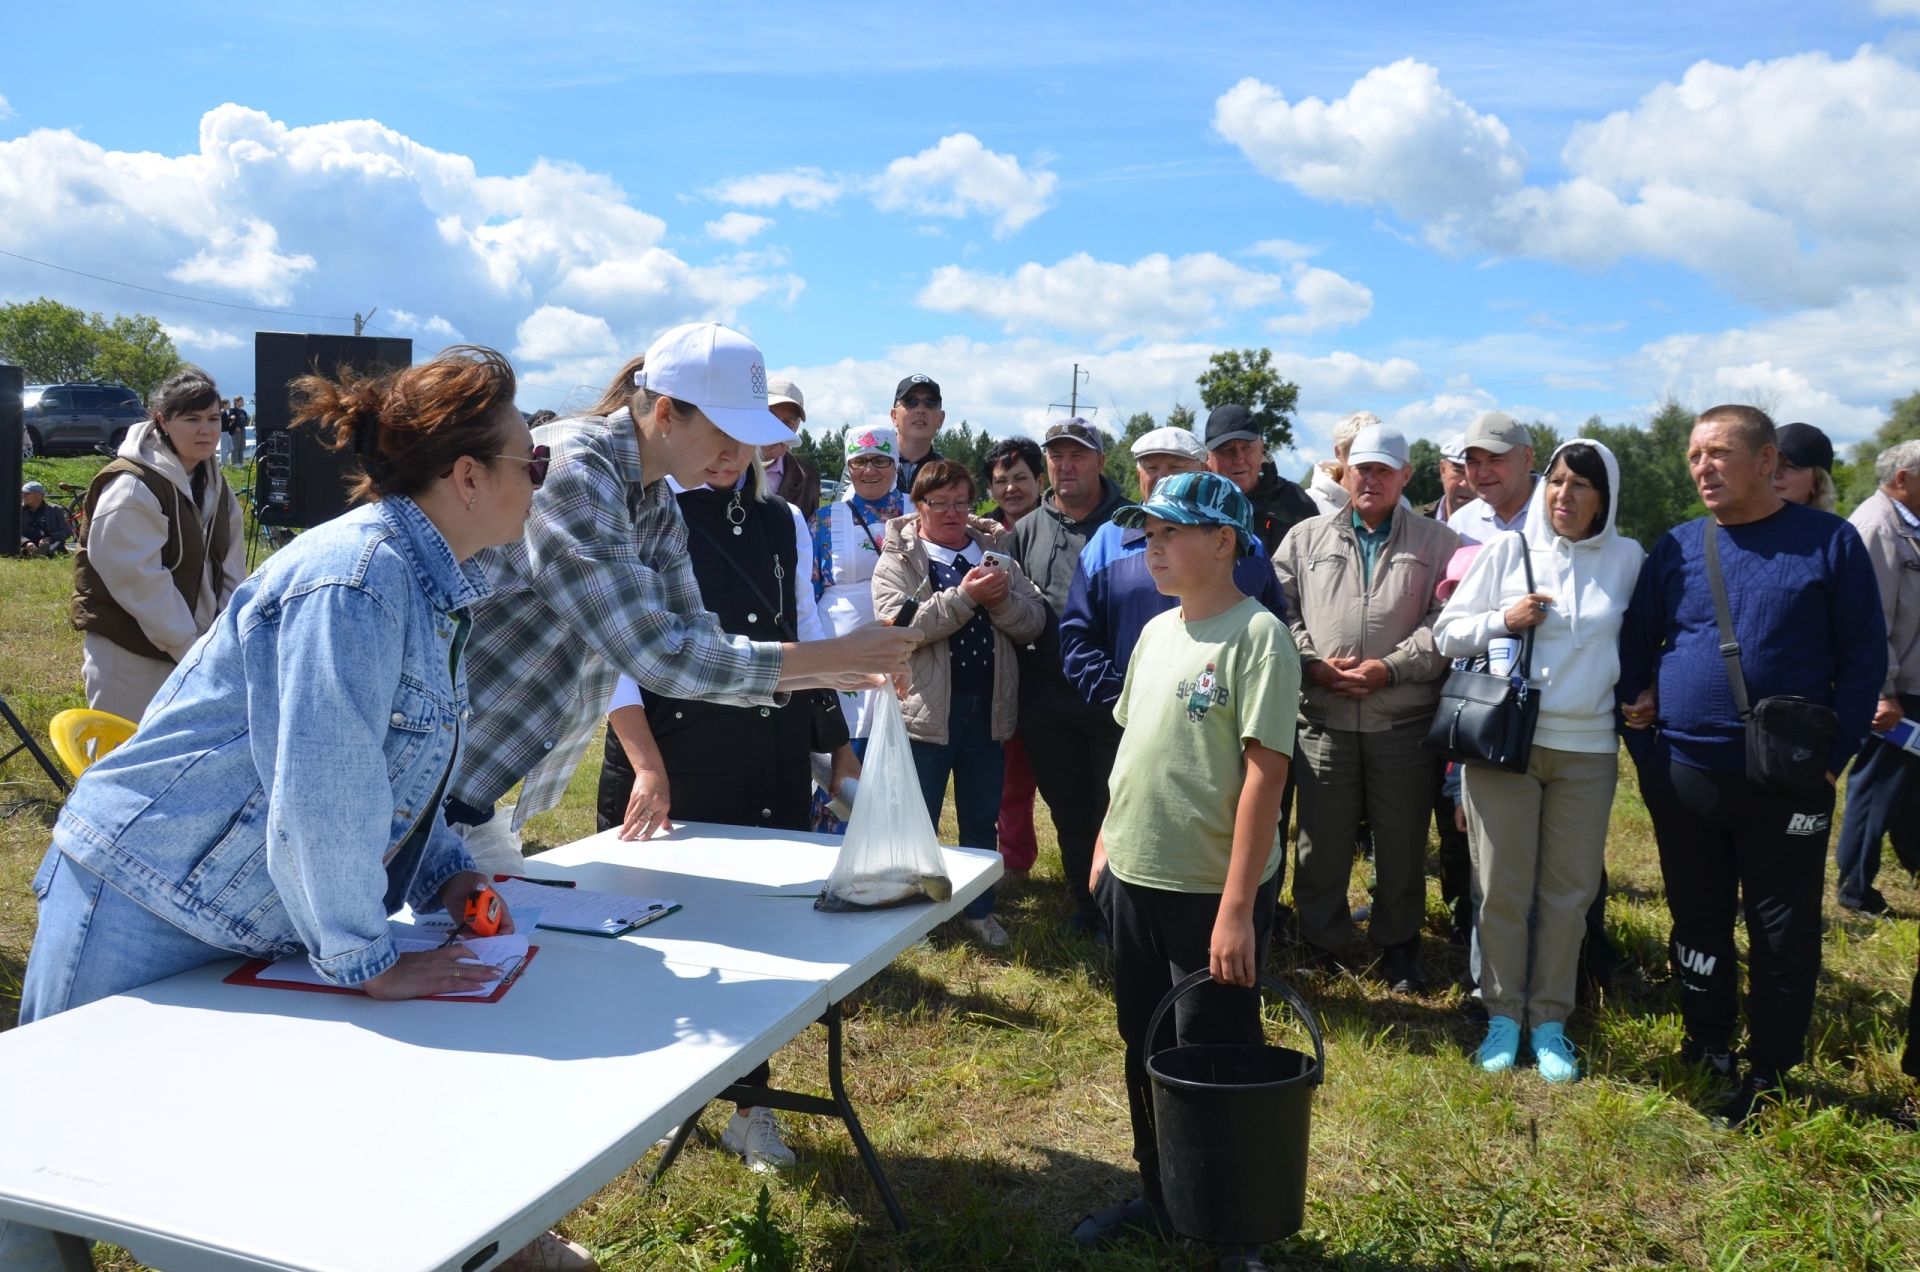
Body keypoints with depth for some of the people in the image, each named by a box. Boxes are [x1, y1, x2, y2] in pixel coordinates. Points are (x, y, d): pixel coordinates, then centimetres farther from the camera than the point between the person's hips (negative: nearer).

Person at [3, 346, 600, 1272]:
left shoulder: (434, 586, 5)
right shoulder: (356, 577, -26)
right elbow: (322, 791, -29)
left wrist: (440, 873, 5)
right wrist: (366, 961, -19)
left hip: (249, 919, 10)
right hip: (146, 917, -9)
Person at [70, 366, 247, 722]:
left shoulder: (214, 484, 9)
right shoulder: (131, 488, -18)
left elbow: (231, 571, 8)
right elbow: (140, 582, -22)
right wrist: (190, 648, -19)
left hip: (195, 647, 8)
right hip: (128, 655, -8)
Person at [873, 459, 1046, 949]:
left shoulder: (995, 552, 7)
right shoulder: (897, 561, -4)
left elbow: (1033, 622, 3)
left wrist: (1002, 597, -17)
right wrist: (964, 595, -23)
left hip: (988, 705, 4)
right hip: (927, 706, -3)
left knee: (982, 818, 15)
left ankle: (980, 909, 31)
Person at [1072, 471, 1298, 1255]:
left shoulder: (1257, 636, -15)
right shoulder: (1156, 632, 9)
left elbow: (1264, 773, -19)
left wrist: (1237, 906, -22)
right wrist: (1106, 842, 15)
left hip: (1210, 893, -7)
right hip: (1134, 880, 7)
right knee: (1145, 1051, 19)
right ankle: (1158, 1196, 38)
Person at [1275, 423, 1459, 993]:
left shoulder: (1437, 543, 6)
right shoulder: (1306, 537, 10)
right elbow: (1281, 608, 6)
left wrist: (1390, 668, -14)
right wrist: (1312, 663, -8)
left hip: (1403, 721, -1)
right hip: (1322, 717, 1)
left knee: (1402, 843, 9)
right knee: (1322, 839, 9)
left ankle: (1398, 946, 27)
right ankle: (1319, 944, 24)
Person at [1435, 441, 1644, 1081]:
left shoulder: (1627, 559, 5)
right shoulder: (1507, 550, 2)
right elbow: (1447, 633, 4)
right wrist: (1503, 621, -12)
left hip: (1587, 747, 1)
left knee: (1570, 890, 7)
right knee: (1502, 888, 4)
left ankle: (1549, 1021, 20)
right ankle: (1502, 1015, 18)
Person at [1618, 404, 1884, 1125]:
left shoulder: (1830, 542, -4)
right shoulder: (1677, 548, 4)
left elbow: (1864, 656, -3)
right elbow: (1636, 639, 12)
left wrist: (1833, 754, -8)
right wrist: (1638, 700, -3)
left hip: (1786, 783, -3)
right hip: (1682, 775, 3)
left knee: (1784, 934, 7)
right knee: (1697, 920, 14)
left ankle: (1769, 1073, 22)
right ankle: (1706, 1047, 32)